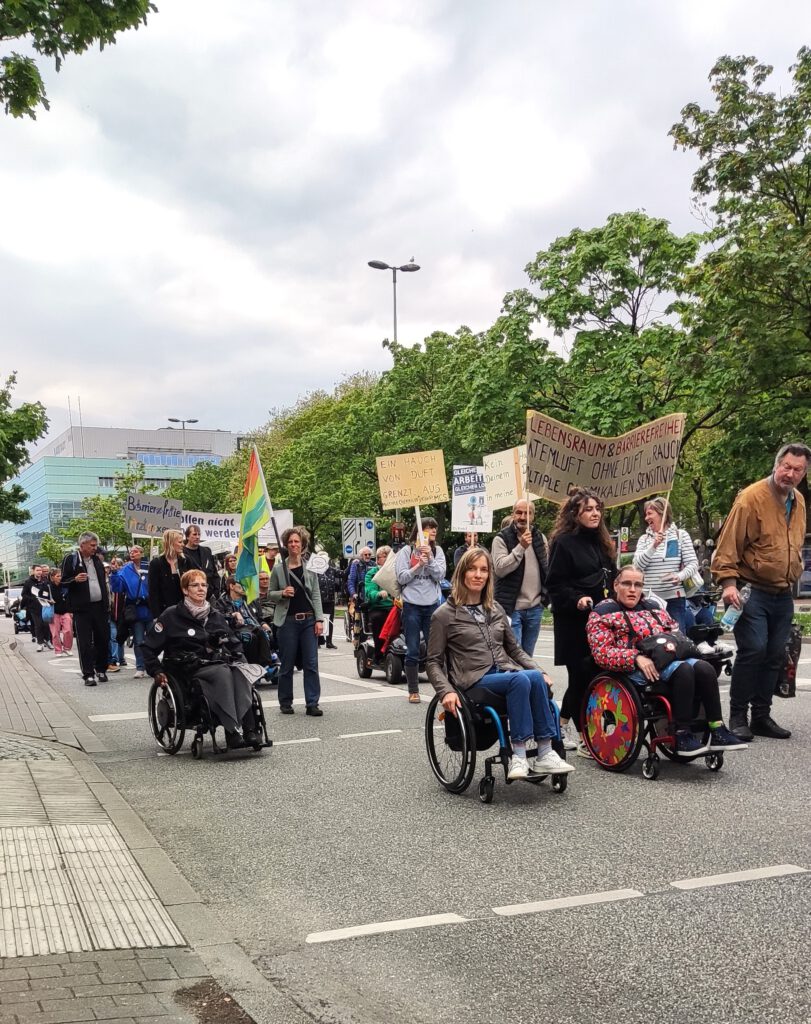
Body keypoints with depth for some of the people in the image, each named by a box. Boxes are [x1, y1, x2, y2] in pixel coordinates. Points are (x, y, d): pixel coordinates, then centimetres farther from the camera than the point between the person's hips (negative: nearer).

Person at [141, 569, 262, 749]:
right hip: (191, 670, -4)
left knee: (239, 673, -31)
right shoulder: (172, 615, 3)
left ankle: (250, 730, -41)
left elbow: (234, 643, 27)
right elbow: (148, 646, 6)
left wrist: (242, 663, 12)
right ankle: (232, 732, -45)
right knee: (223, 673, -36)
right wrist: (156, 672, -4)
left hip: (219, 664, 4)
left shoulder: (216, 616, 18)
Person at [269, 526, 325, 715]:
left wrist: (319, 619, -4)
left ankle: (312, 703, 3)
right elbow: (270, 594, 8)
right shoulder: (278, 568, 2)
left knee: (311, 664, -1)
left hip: (309, 620, 1)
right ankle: (285, 703, 17)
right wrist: (282, 593, -13)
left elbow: (316, 595, 4)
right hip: (287, 621, -1)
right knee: (287, 664, 5)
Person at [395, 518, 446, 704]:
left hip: (432, 605, 2)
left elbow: (440, 575, -2)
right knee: (412, 651, 3)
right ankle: (413, 691, 10)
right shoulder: (406, 551, 1)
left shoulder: (437, 551, 8)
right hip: (411, 605, -2)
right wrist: (418, 565, -16)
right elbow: (401, 577, -5)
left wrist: (429, 558, -13)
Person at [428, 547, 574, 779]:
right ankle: (519, 756, -32)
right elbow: (434, 662, 1)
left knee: (535, 677, -30)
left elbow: (514, 648, 24)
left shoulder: (496, 610, 18)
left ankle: (545, 753, -29)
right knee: (521, 680, -33)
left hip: (507, 672, 5)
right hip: (475, 680, -5)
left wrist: (540, 671, 10)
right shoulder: (444, 615, 2)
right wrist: (446, 692, -15)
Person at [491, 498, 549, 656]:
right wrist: (521, 547, -25)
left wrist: (546, 596, 15)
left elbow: (547, 568, 21)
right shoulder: (501, 539, -6)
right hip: (511, 608, -5)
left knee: (527, 656, 13)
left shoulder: (540, 537, 11)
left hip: (535, 608, 5)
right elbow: (500, 568, -19)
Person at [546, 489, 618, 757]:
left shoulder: (602, 542, 16)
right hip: (573, 621, -7)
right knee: (581, 676, -4)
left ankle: (561, 727, 26)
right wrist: (577, 600, -24)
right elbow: (555, 585, -12)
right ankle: (584, 739, 3)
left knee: (593, 674, 11)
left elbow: (611, 579, 23)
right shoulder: (564, 543, -7)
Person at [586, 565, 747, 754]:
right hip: (634, 670, -6)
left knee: (704, 667, -24)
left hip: (667, 660, 6)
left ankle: (717, 731, -26)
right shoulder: (603, 613, 5)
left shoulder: (653, 608, 25)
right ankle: (683, 737, -30)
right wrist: (636, 658, -22)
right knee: (683, 669, -32)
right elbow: (602, 653, -7)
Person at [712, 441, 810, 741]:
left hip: (783, 595, 7)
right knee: (753, 650, -13)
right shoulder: (751, 498, -12)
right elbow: (728, 544, -15)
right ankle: (738, 716, -1)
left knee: (775, 656, 8)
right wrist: (729, 582, -22)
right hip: (753, 592, -7)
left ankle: (761, 716, 18)